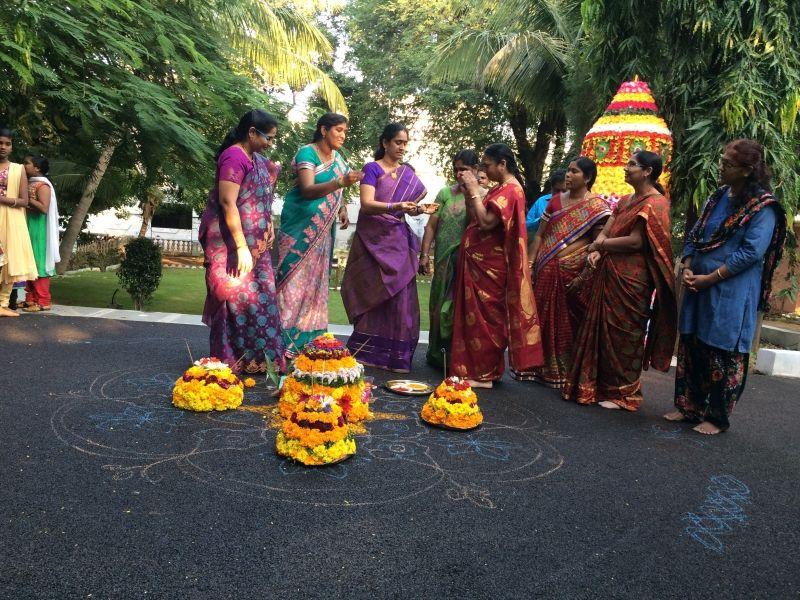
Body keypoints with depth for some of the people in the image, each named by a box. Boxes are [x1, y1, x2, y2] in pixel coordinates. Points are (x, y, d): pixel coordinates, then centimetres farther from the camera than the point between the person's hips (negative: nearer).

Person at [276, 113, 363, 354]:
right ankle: (287, 340, -4)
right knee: (295, 279, -8)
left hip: (324, 229, 7)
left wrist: (342, 208, 0)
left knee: (316, 279, 7)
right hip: (301, 226, -7)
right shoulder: (307, 153, -10)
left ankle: (310, 337, 13)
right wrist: (341, 182, -34)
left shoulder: (338, 158, 12)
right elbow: (307, 190, -23)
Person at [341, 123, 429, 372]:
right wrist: (396, 207, -30)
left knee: (399, 293, -1)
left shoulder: (408, 172, 14)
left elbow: (415, 199, 21)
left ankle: (396, 356, 5)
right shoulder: (372, 168, -2)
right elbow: (367, 204, -14)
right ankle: (366, 352, 7)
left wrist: (415, 209, -3)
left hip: (398, 239, 5)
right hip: (373, 238, -4)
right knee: (373, 293, -3)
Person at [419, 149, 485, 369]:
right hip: (445, 259, 2)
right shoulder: (446, 193, 8)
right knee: (440, 304, 7)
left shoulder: (485, 195, 2)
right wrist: (424, 254, 0)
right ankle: (438, 353, 19)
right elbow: (431, 226, 6)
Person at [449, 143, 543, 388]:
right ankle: (480, 369, 21)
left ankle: (483, 374, 5)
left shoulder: (510, 190, -14)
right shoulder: (501, 188, 16)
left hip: (487, 264, -10)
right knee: (481, 316, 13)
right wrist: (469, 191, 4)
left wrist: (474, 191, -16)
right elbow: (474, 218, 14)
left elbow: (486, 222, -24)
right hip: (479, 261, 10)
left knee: (482, 316, -3)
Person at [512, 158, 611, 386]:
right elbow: (540, 235, 12)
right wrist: (529, 264, 3)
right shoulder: (555, 200, 12)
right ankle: (539, 367, 22)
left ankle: (565, 372, 15)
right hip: (546, 271, 5)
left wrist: (583, 277, -17)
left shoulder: (597, 207, -4)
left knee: (568, 324, 3)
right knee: (541, 318, 10)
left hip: (572, 273, -5)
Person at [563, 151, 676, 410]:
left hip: (631, 279, -8)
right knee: (601, 328, 11)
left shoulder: (654, 203, -11)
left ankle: (623, 393, 16)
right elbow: (605, 231, 10)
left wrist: (600, 245, -9)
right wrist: (596, 251, -10)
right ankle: (598, 385, 23)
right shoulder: (625, 201, 16)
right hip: (609, 274, 8)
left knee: (623, 334, 2)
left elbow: (635, 242, -19)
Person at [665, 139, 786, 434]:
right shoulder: (718, 197, 12)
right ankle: (690, 406, 24)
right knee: (691, 347, 11)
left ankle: (717, 417, 15)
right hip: (699, 288, 7)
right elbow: (694, 236, 14)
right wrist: (687, 268, -2)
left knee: (723, 353, 1)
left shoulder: (763, 207, -9)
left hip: (732, 293, -7)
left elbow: (751, 252, -16)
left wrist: (710, 278, -17)